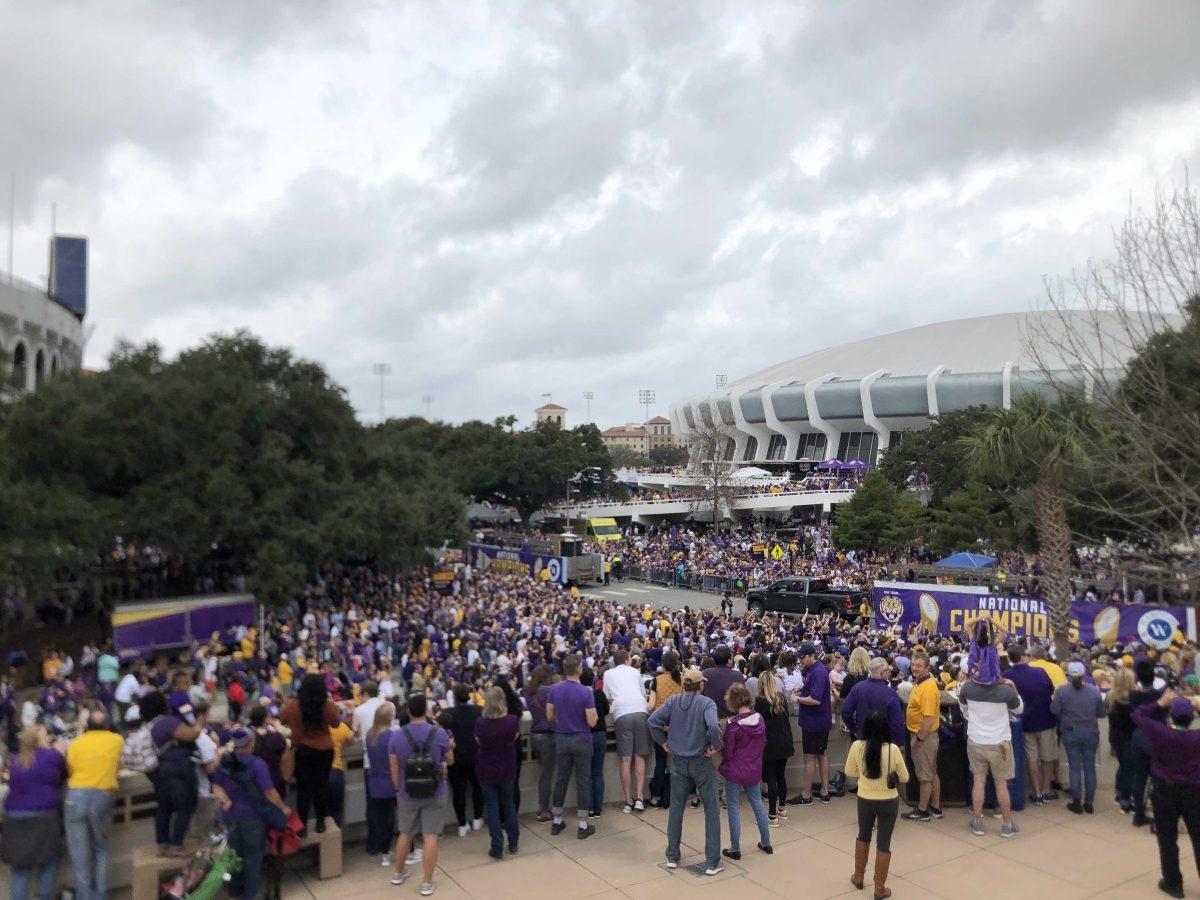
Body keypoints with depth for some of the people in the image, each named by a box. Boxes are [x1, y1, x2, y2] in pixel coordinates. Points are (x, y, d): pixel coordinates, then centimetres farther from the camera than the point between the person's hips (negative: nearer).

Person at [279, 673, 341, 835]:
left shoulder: (292, 705, -17)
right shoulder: (329, 705, -17)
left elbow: (282, 720, 3)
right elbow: (336, 722, 2)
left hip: (302, 750, -1)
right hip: (324, 750, 1)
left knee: (303, 787, 10)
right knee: (321, 785, 14)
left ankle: (303, 824, 15)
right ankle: (320, 822, 22)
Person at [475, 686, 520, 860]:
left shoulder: (480, 722, -20)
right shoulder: (512, 720, -20)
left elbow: (478, 741, 0)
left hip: (486, 770, -1)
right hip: (507, 769, 1)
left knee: (492, 807, 13)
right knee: (508, 803, 21)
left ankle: (497, 849, 14)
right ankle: (513, 842, 31)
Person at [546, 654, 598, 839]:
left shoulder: (554, 690, -5)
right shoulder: (586, 692, -18)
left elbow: (549, 716, 1)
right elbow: (592, 721, -16)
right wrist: (591, 703, -1)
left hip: (561, 739, 4)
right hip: (581, 740, -4)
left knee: (561, 779, 14)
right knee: (583, 781, 5)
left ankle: (557, 821, 23)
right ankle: (583, 825, 10)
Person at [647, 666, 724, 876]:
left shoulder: (674, 701, -2)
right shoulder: (707, 703, -13)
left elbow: (653, 720, -11)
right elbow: (713, 726, -30)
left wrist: (663, 742, 0)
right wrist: (716, 746, -15)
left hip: (678, 762, 4)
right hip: (702, 763, -3)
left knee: (676, 808, 15)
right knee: (711, 811, 8)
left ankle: (672, 857, 23)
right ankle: (713, 863, 11)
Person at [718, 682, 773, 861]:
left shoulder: (733, 724, -23)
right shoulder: (759, 719, -6)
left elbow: (727, 752, -17)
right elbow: (763, 743, 7)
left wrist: (719, 746, 1)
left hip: (735, 770, -5)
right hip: (754, 770, 6)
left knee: (733, 808, 7)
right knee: (757, 802, 21)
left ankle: (735, 849, 15)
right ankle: (766, 843, 30)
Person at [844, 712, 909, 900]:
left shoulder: (857, 746, -16)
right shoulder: (893, 749, -20)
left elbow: (849, 772, 0)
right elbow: (904, 778, -5)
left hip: (865, 800, 2)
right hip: (889, 802, -2)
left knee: (863, 836, 25)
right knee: (883, 843, 12)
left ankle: (858, 877, 39)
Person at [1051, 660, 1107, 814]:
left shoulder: (1062, 691, -11)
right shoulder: (1094, 691, -7)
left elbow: (1055, 710, -10)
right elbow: (1102, 713, -1)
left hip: (1071, 733, -1)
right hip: (1091, 733, 1)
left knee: (1075, 767, 6)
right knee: (1090, 767, 11)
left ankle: (1077, 803, 9)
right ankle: (1089, 803, 17)